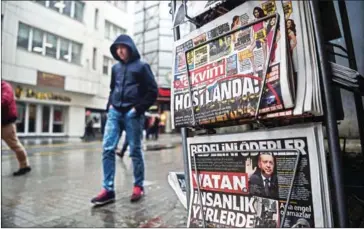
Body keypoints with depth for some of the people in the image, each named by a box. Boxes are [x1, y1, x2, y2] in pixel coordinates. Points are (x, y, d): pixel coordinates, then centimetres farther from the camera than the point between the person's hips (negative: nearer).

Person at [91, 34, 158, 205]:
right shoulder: (115, 68, 17)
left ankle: (138, 186, 17)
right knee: (107, 148, -4)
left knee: (135, 151, 2)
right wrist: (110, 106, 10)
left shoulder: (141, 66, 2)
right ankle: (108, 189, 4)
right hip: (115, 112, 5)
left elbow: (152, 91, -3)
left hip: (132, 114, -5)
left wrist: (138, 108, -11)